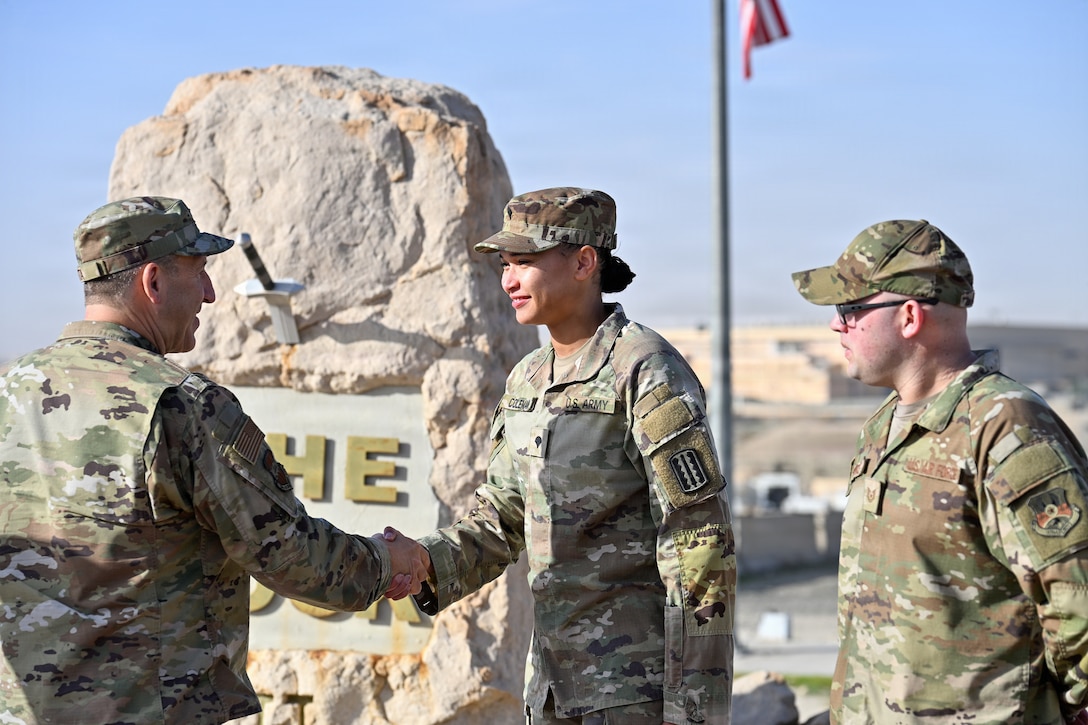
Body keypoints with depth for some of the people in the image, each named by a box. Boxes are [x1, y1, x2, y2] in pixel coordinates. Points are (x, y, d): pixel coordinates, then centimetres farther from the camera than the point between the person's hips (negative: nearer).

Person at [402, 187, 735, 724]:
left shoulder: (646, 372, -15)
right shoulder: (528, 381, 10)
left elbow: (701, 544, -17)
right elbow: (498, 522, 14)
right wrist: (422, 566, -7)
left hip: (642, 678, -8)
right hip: (558, 679, 8)